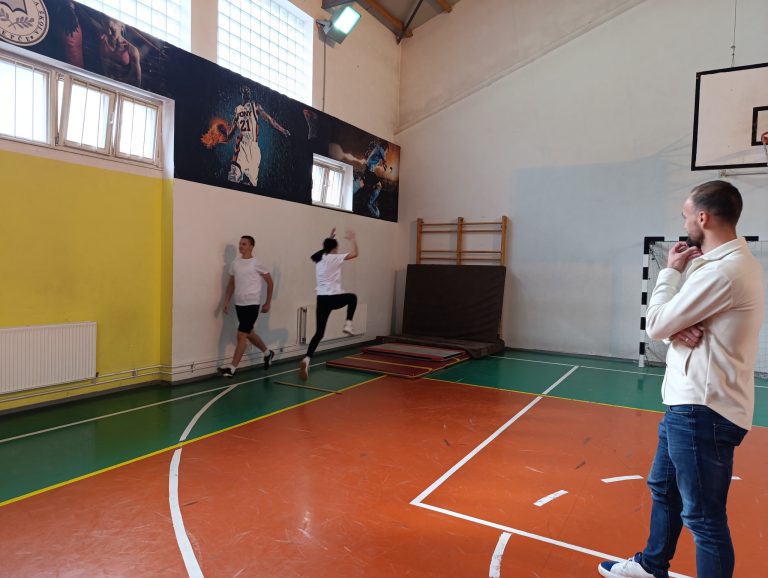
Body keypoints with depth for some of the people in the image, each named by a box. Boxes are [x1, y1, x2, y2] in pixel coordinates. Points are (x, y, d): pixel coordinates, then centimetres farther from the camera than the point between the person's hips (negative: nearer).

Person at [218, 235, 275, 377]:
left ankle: (232, 368, -5)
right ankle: (267, 353, 40)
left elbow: (270, 282, 0)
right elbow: (231, 284, 16)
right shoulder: (235, 263, 8)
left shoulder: (256, 264, -7)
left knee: (241, 335, -9)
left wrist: (268, 303, 1)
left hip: (252, 304, -7)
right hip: (239, 304, 7)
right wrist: (226, 301, 7)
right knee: (249, 334, 18)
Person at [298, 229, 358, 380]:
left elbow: (326, 249, 41)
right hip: (332, 298, -6)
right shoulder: (333, 258, -6)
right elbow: (354, 254, -5)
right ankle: (348, 325, 18)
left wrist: (330, 239, 43)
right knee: (352, 297, 28)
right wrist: (352, 239, 10)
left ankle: (307, 360, -9)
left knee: (319, 333, 7)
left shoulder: (319, 259, 15)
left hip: (321, 299, 6)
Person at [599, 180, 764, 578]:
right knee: (664, 488, 24)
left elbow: (654, 325, -16)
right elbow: (668, 322, 11)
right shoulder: (727, 262, 11)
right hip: (692, 403, 11)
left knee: (703, 516, 3)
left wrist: (671, 271, -4)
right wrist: (678, 329, -13)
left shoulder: (723, 270, -22)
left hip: (703, 410, -11)